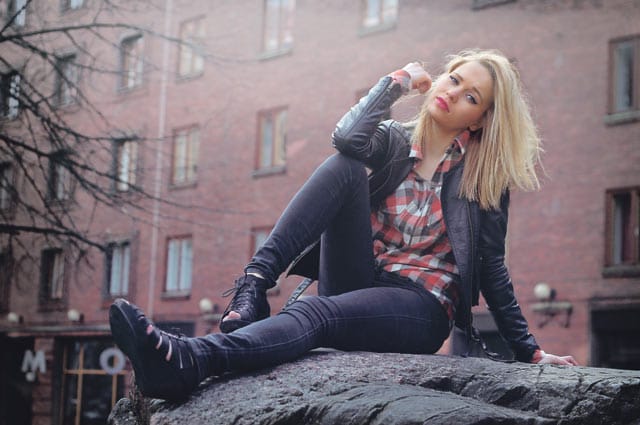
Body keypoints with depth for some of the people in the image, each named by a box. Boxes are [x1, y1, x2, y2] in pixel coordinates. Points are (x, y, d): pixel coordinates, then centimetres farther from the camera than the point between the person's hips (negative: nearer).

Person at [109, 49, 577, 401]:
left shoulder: (484, 175, 5)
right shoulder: (393, 142, 10)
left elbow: (492, 265, 6)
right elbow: (348, 138, -14)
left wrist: (528, 349, 3)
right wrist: (397, 81, 0)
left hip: (422, 307, -3)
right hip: (359, 284, 3)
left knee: (316, 312, -37)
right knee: (345, 166, -21)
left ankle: (186, 362, -63)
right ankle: (253, 287, -35)